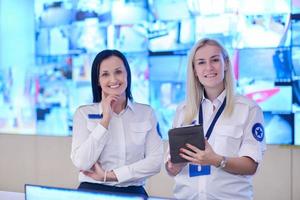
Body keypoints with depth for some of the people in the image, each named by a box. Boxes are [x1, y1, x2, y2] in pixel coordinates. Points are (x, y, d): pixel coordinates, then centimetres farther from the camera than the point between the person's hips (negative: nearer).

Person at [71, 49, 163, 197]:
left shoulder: (146, 113, 7)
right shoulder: (84, 113, 4)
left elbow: (156, 161, -2)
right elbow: (81, 164, -7)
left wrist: (108, 175, -7)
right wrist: (105, 119, -8)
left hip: (133, 191, 1)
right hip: (93, 191, -1)